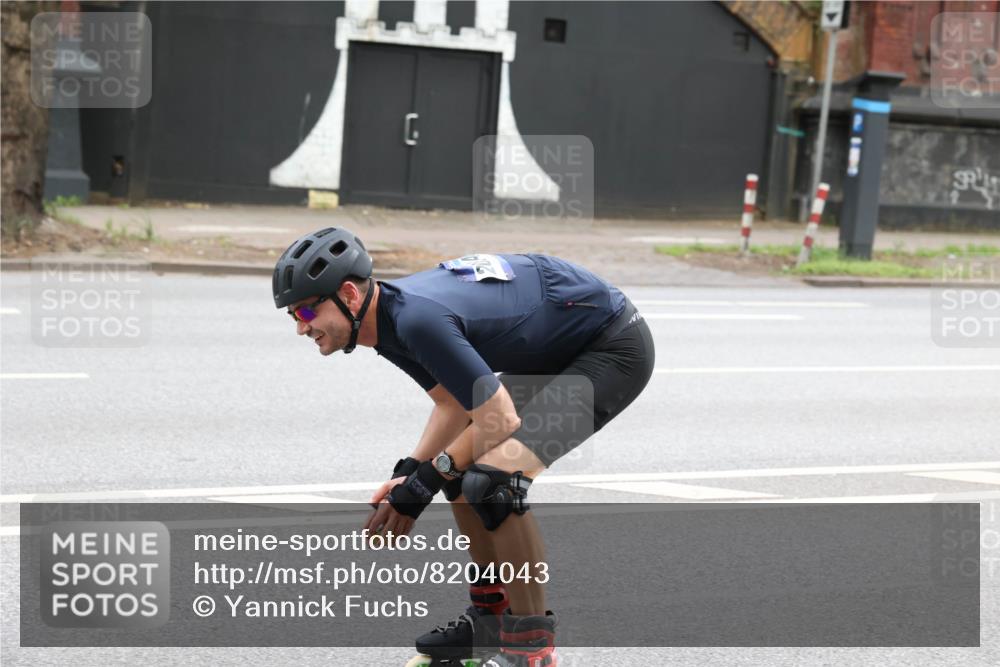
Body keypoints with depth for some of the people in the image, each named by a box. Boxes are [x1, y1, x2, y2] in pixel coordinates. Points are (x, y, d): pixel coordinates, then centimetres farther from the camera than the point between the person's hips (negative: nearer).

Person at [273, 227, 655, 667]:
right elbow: (454, 403, 12)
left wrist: (426, 481, -16)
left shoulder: (417, 320, -30)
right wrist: (408, 472, -2)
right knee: (462, 466, 14)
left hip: (615, 348, -10)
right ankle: (491, 616, 26)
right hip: (559, 351, 10)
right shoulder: (391, 312, 0)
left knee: (495, 477, -23)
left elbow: (500, 418, -27)